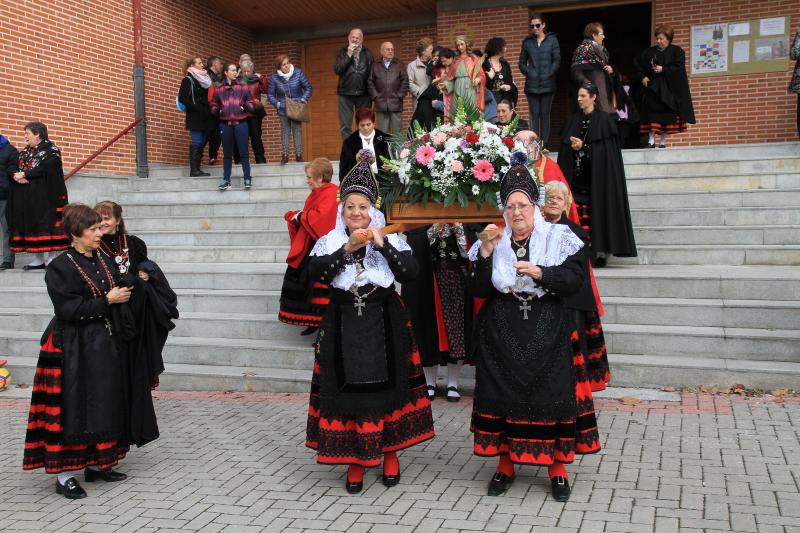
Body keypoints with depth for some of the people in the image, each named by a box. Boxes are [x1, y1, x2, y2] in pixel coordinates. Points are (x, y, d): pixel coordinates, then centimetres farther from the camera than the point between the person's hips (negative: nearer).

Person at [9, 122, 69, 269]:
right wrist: (16, 176, -11)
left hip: (45, 196, -7)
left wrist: (24, 174, -15)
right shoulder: (25, 152, 17)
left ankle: (51, 259, -2)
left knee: (47, 225, -6)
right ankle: (38, 259, 9)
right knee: (31, 226, 5)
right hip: (27, 197, 7)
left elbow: (44, 169, -17)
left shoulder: (51, 150, -5)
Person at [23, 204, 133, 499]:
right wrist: (106, 301, -16)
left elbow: (115, 293, 20)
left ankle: (96, 463, 25)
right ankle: (64, 475, 5)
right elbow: (68, 309, -19)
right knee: (73, 407, -4)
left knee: (104, 404, 12)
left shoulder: (103, 261, 10)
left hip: (103, 344, 8)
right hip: (74, 348, -8)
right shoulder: (61, 267, -12)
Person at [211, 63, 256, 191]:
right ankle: (226, 180, 12)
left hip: (240, 123, -1)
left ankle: (247, 179, 5)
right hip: (225, 124, 1)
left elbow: (251, 102, 8)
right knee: (227, 153, 7)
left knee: (243, 152, -1)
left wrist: (246, 107, -12)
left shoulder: (243, 87, 7)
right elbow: (214, 104, 17)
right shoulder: (219, 89, 9)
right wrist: (216, 110, -3)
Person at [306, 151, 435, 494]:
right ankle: (355, 460, 15)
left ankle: (390, 453, 24)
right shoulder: (330, 242, 4)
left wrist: (382, 245, -18)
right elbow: (316, 272, -13)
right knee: (346, 391, 1)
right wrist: (346, 249, -22)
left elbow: (409, 272, -10)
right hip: (344, 327, 0)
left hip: (384, 325, 0)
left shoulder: (390, 239, 3)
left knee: (388, 386, 6)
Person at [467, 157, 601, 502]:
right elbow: (478, 289, 0)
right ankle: (505, 463, 17)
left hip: (548, 333, -1)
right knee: (503, 394, 3)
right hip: (501, 334, 2)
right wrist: (485, 253, -11)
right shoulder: (494, 242, 7)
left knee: (552, 395, -1)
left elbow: (574, 280, -7)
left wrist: (539, 272, -20)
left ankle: (557, 466, 14)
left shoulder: (560, 239, 2)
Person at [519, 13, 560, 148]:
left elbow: (557, 61, 1)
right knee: (534, 116, -1)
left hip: (547, 85, -1)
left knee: (545, 115, 0)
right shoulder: (527, 42, 11)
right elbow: (522, 62, 14)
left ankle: (544, 145, 1)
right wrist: (528, 73, -1)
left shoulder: (552, 40, 6)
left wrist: (549, 75, -7)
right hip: (531, 85, 1)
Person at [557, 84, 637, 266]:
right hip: (577, 175, 4)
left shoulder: (604, 119, 0)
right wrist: (572, 146, -7)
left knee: (597, 209, -8)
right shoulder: (573, 121, 16)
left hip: (597, 175, -4)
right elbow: (564, 147, 13)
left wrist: (583, 147, -11)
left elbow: (607, 148, -8)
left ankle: (600, 252, -4)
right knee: (577, 212, -5)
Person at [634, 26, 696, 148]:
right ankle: (651, 141, -2)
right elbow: (637, 62, 18)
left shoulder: (677, 51, 0)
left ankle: (662, 142, 7)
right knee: (652, 115, -5)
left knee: (666, 116, -1)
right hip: (652, 87, 2)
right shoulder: (650, 51, 8)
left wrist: (663, 69, -19)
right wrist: (643, 76, 6)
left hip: (670, 89, -2)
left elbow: (679, 68, -9)